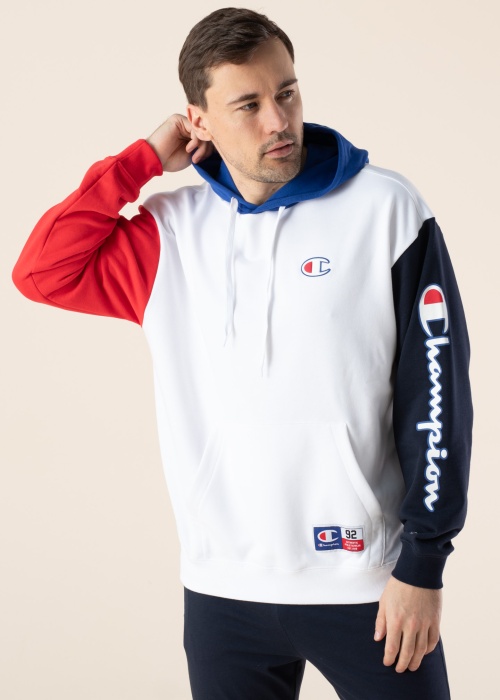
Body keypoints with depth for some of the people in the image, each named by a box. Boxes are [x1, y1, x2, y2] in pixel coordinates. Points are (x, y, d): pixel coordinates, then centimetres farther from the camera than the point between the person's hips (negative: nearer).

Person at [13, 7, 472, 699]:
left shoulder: (384, 208, -5)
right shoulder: (173, 232, 5)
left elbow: (436, 392, -6)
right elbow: (44, 270, 0)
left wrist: (423, 563, -8)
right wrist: (143, 159, -2)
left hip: (368, 584, -3)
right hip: (223, 587, 3)